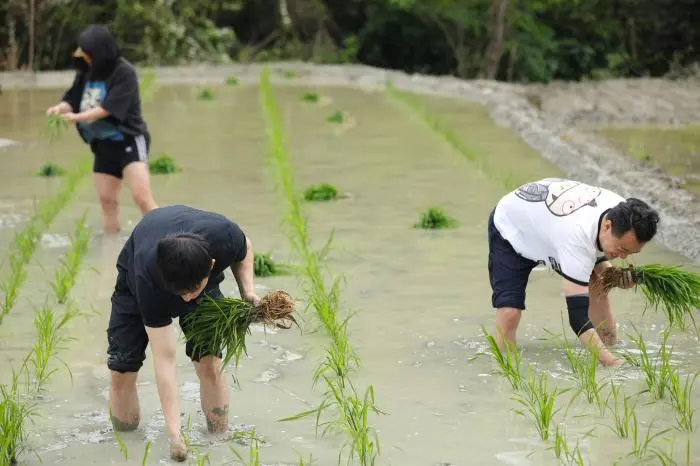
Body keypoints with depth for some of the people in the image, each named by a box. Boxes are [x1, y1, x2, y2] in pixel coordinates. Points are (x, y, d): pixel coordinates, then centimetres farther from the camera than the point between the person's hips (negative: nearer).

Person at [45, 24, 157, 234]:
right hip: (104, 144, 7)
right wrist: (61, 108, -18)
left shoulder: (124, 72, -16)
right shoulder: (86, 73, 2)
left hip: (129, 140, -7)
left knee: (142, 197, -18)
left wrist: (77, 117, -26)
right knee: (106, 199, 10)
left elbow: (110, 108, -23)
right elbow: (72, 99, 5)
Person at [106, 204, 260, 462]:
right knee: (121, 371, -9)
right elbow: (164, 359, -40)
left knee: (209, 363, -13)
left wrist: (248, 290, -26)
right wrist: (174, 433, -42)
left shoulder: (225, 237, -41)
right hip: (134, 282, -2)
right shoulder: (147, 279, -45)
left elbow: (244, 250, -9)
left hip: (200, 274, 2)